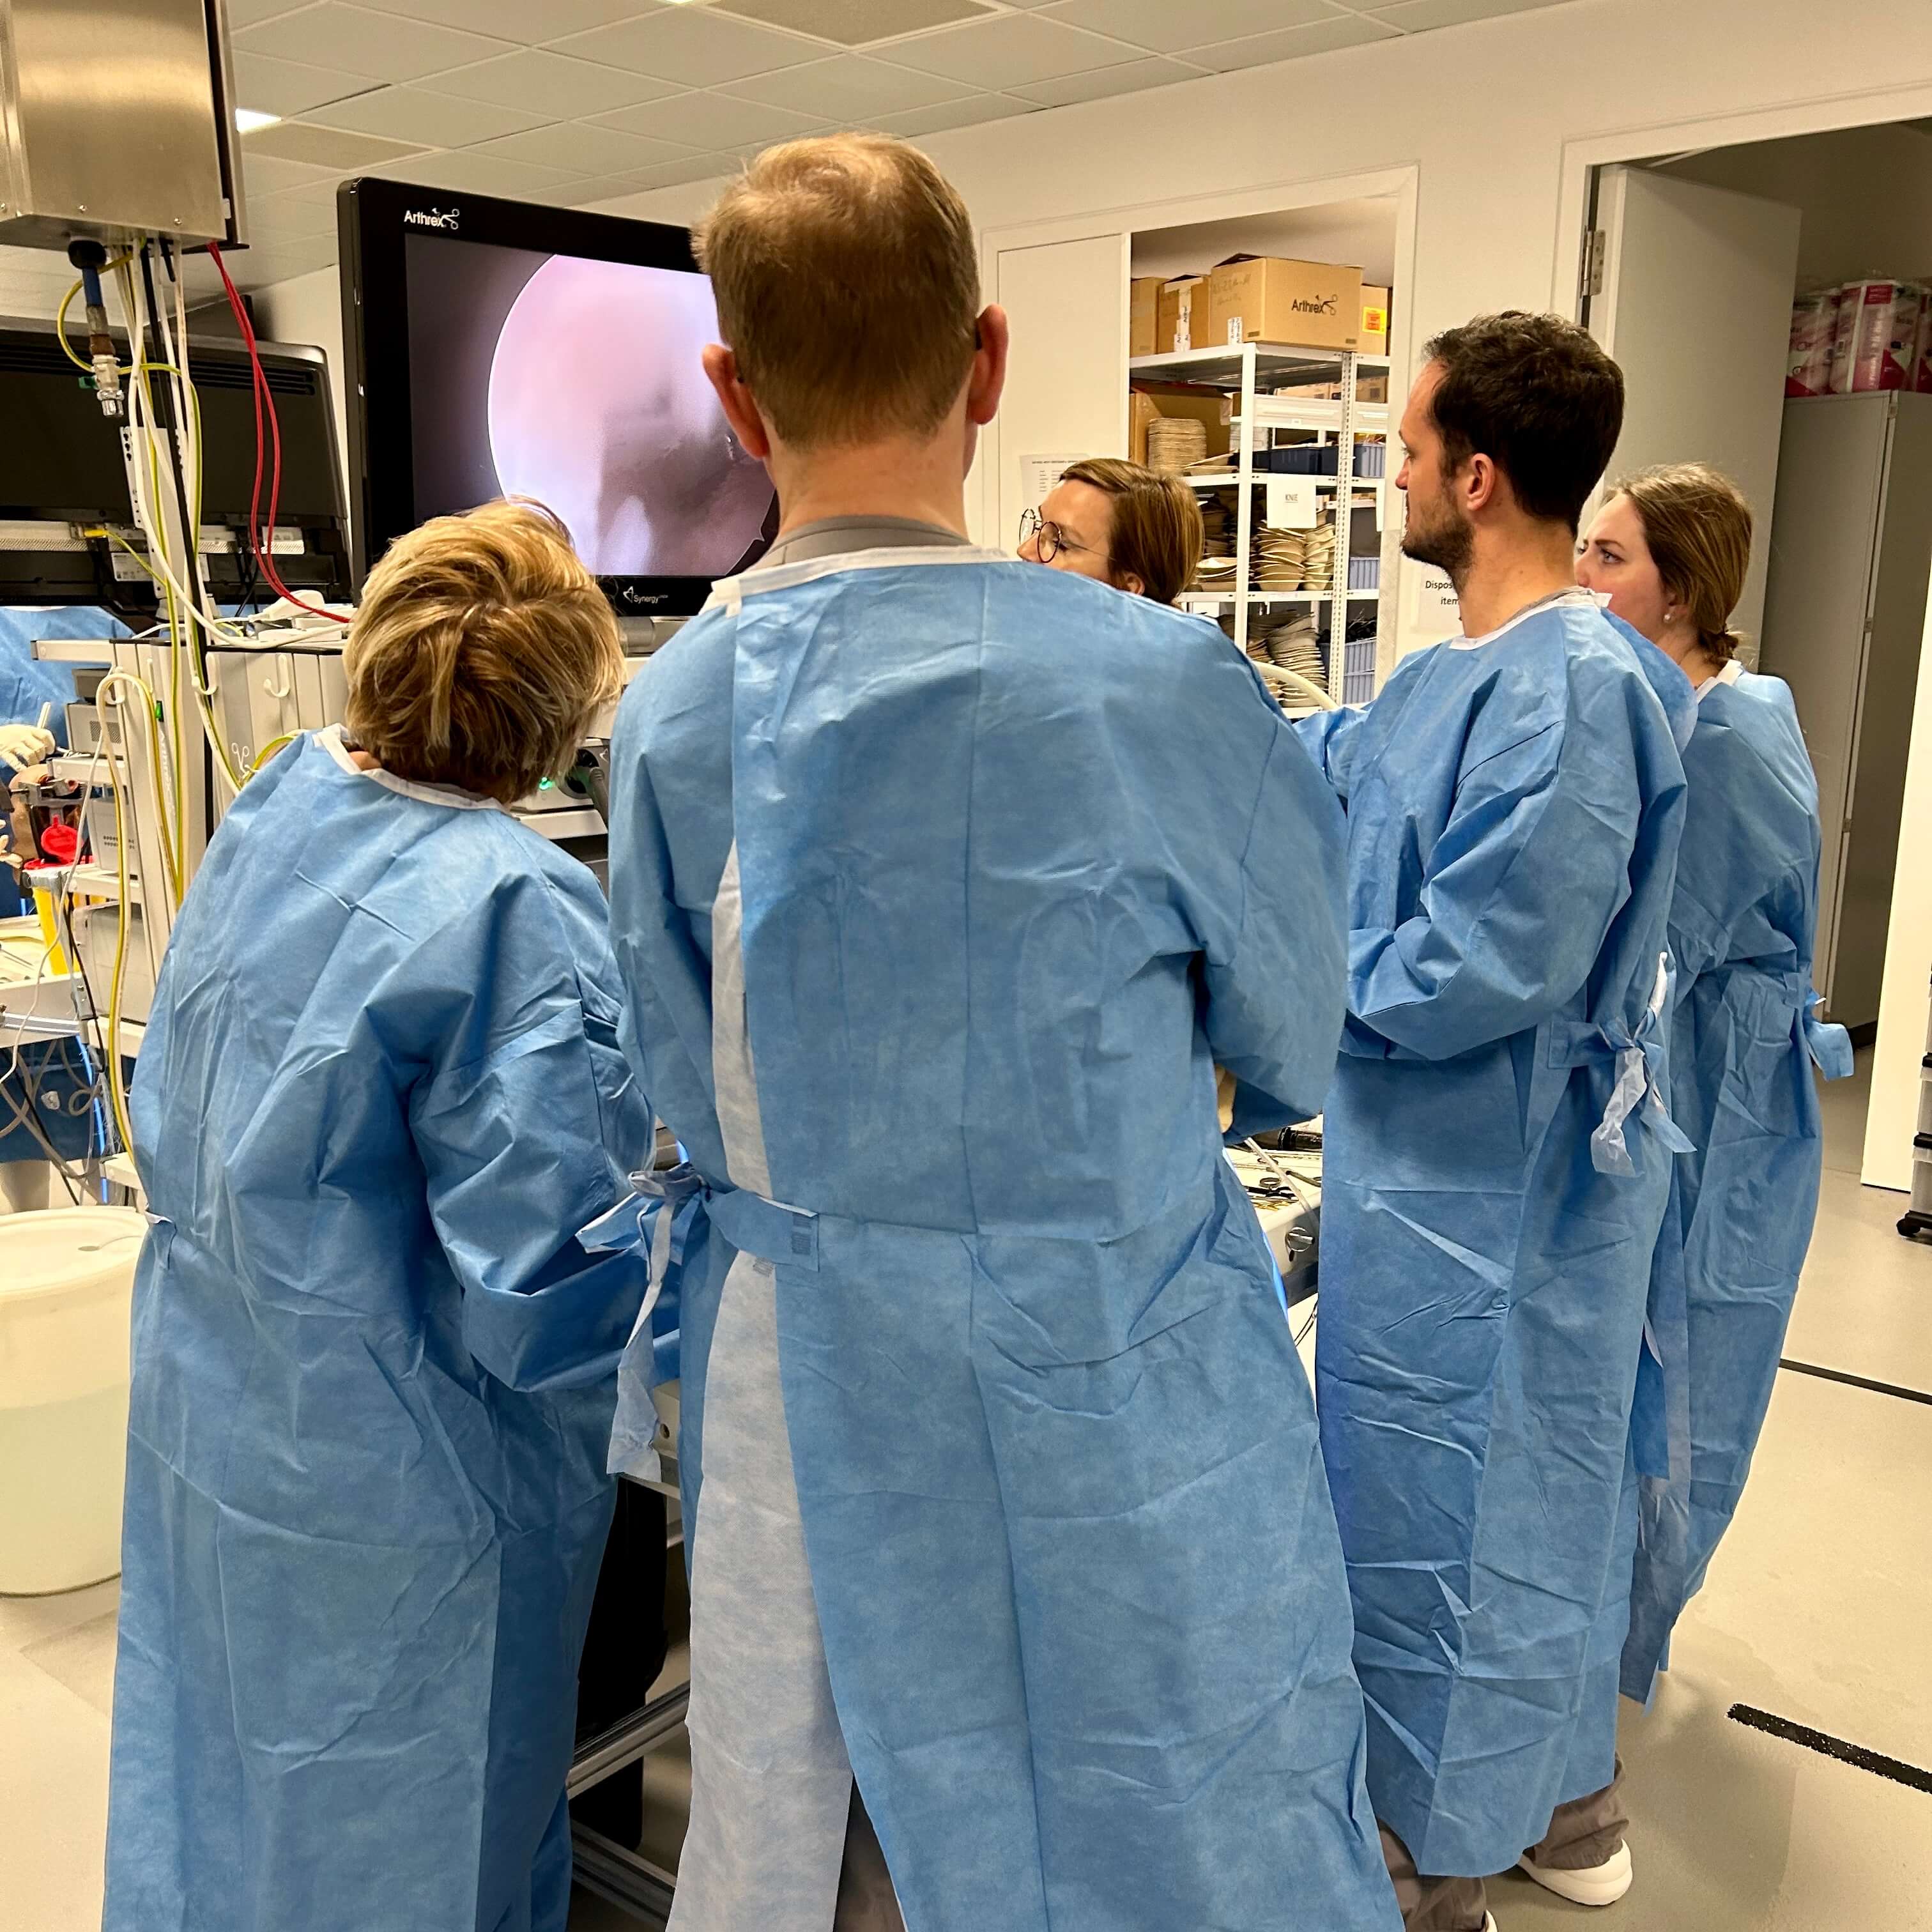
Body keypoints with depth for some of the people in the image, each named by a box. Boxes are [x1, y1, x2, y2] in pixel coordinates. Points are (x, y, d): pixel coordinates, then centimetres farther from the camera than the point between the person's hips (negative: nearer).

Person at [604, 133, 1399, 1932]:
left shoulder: (662, 710, -7)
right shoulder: (1152, 683, -20)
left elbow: (686, 1087, 4)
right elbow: (1298, 1040, -3)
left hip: (783, 1393, 5)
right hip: (1095, 1414, -4)